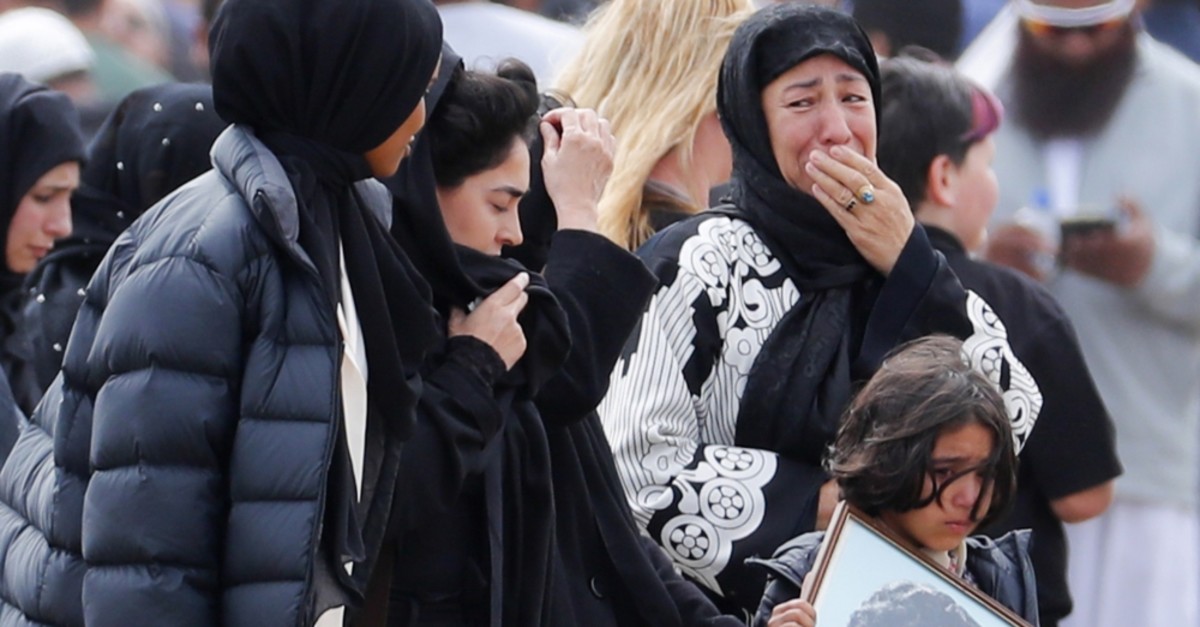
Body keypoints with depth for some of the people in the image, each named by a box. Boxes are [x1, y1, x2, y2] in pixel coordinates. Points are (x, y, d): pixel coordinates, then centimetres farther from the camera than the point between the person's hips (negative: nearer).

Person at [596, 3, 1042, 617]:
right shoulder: (703, 263, -2)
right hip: (733, 606, -4)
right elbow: (637, 466, -9)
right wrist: (823, 501, -8)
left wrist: (910, 267, -5)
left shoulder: (897, 257, 12)